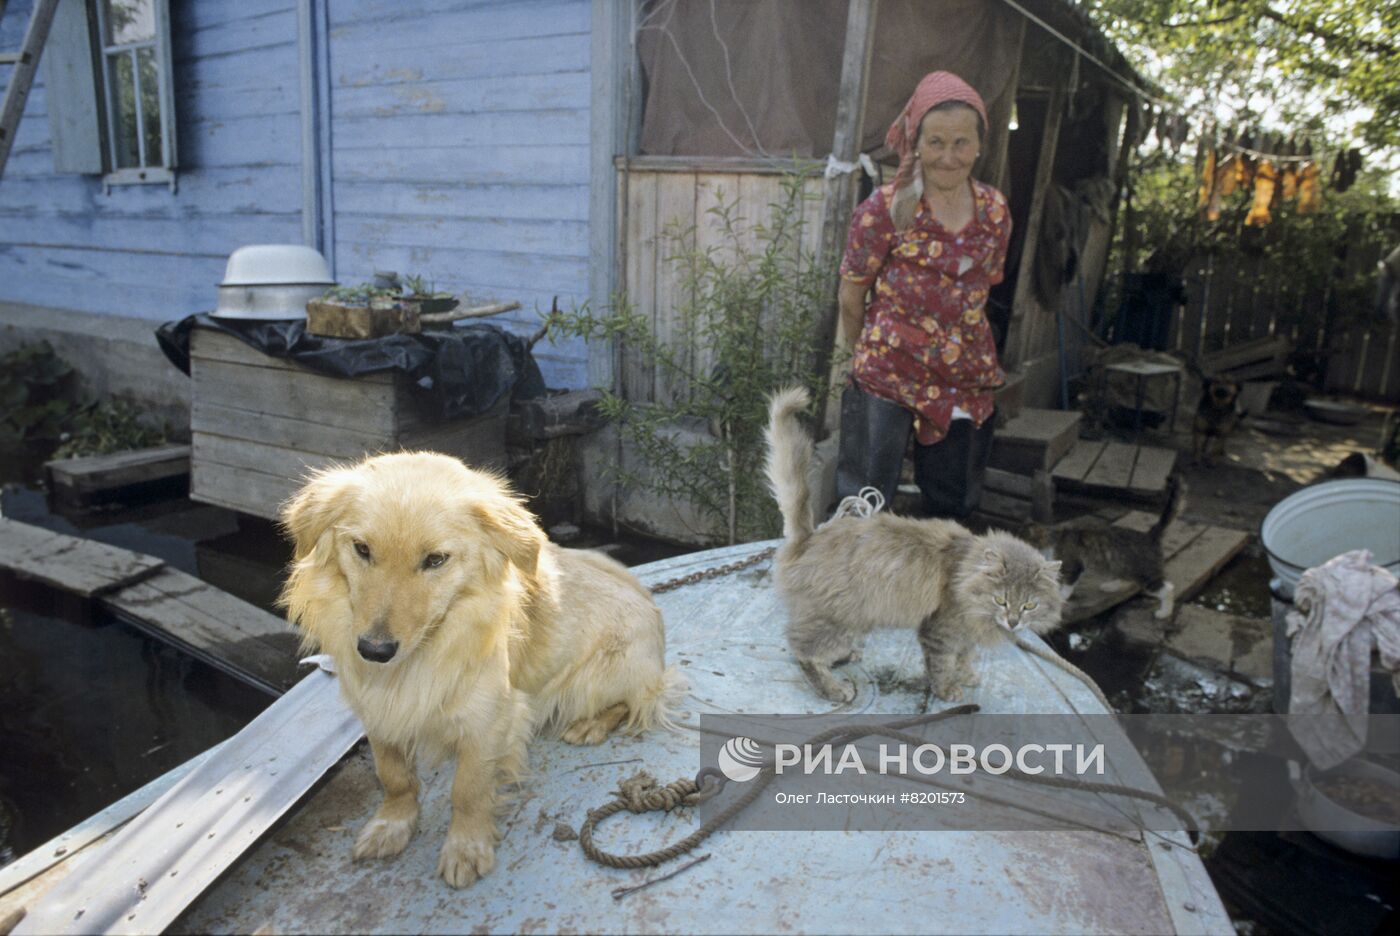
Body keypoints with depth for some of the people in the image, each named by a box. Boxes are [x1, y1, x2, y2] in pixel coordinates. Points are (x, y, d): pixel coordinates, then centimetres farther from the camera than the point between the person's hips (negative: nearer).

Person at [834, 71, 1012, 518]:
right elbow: (850, 299, -2)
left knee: (952, 510, 15)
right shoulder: (884, 208, -10)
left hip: (967, 383, 5)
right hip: (888, 379, -4)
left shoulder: (995, 212, 4)